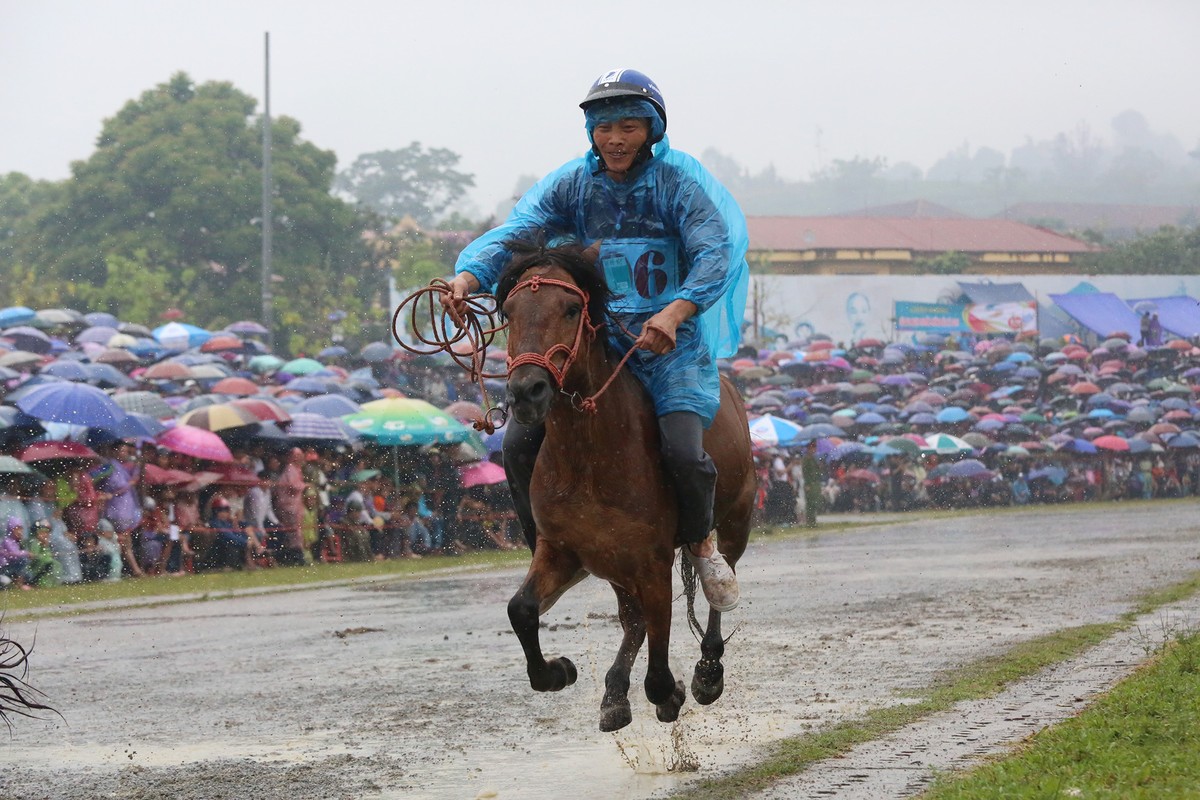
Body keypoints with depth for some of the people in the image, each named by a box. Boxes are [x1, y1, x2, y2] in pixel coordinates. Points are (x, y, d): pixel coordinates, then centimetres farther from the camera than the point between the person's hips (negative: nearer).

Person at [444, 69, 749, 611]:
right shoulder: (571, 184, 4)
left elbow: (716, 253, -18)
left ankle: (700, 543, 9)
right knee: (521, 441, -13)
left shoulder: (678, 182, -5)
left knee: (683, 450, -23)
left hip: (670, 340, -3)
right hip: (591, 338, 3)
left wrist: (675, 312, -36)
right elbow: (516, 231, -8)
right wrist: (469, 276, -30)